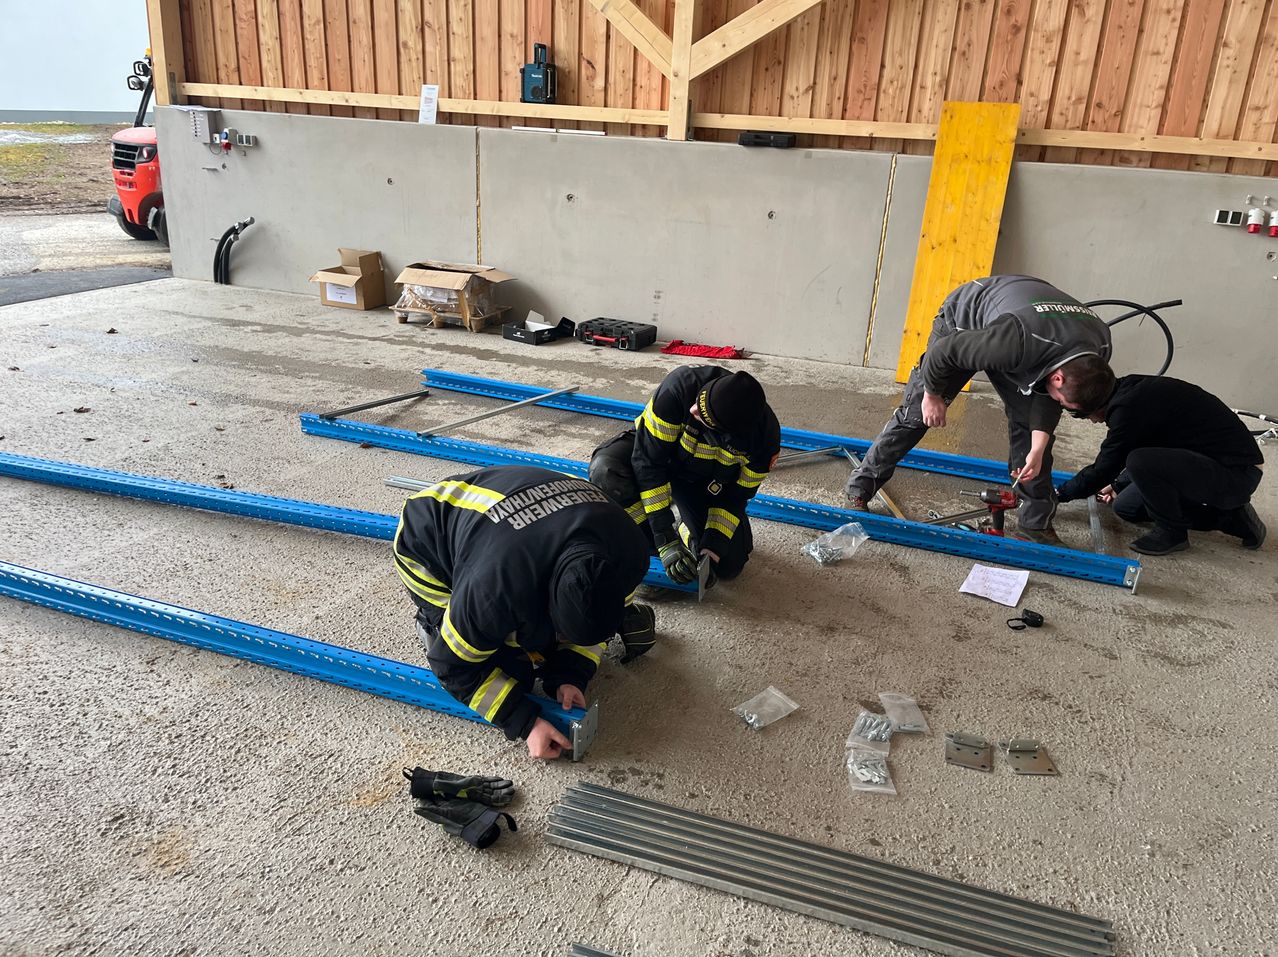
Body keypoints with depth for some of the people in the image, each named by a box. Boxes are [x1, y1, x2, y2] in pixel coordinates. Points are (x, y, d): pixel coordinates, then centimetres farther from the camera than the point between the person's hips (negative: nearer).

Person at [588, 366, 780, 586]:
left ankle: (688, 529, 23)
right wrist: (666, 539, -34)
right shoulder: (680, 385, -40)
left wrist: (712, 548, -24)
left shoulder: (765, 433, -30)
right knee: (605, 470, -36)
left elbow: (736, 496, -14)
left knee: (729, 565, -9)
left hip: (705, 481, 1)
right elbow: (648, 460, -33)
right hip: (653, 446, -1)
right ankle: (654, 544, -12)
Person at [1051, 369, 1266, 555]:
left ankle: (1171, 532, -5)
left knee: (1140, 463, -30)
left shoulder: (1128, 408, -26)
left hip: (1237, 473, -10)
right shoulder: (1130, 389, 4)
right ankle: (1226, 516, 14)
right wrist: (1118, 484, 30)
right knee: (1125, 506, 12)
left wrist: (1060, 494, -1)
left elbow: (1102, 470, -15)